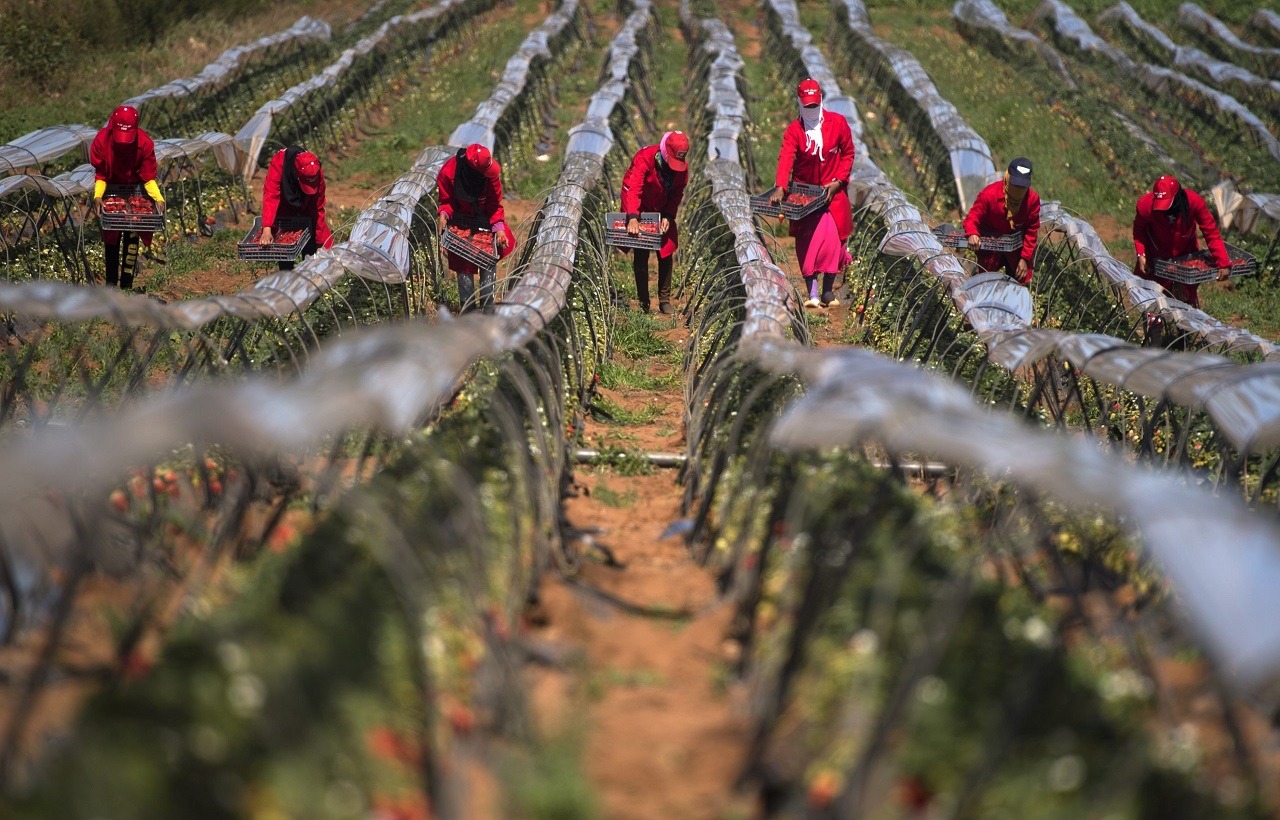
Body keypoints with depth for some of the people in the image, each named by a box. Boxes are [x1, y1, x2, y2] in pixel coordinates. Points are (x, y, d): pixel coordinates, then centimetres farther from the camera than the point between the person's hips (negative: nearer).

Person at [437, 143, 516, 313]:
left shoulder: (492, 171, -25)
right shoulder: (448, 172, -27)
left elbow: (495, 203, -14)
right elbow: (446, 201, -11)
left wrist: (499, 228, -24)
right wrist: (443, 214, -32)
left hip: (486, 220, 1)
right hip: (462, 223, -1)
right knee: (463, 266, 3)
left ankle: (487, 305, 13)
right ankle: (468, 307, 14)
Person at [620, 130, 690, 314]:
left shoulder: (683, 167, -11)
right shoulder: (644, 159, -29)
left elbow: (677, 194, -3)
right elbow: (632, 188, -39)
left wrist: (668, 217, -19)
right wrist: (633, 217, -51)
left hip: (663, 212, 5)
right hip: (640, 211, -4)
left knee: (666, 254, 3)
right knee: (640, 256, -5)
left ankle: (665, 300, 13)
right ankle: (643, 303, 4)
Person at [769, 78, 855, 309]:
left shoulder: (838, 123, -3)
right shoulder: (794, 130, -8)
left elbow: (848, 154, 5)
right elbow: (786, 158, -23)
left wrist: (839, 181, -7)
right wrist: (780, 187, -38)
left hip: (832, 190, 0)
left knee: (831, 239, -7)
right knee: (807, 242, -6)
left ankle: (828, 291, 6)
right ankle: (811, 293, -7)